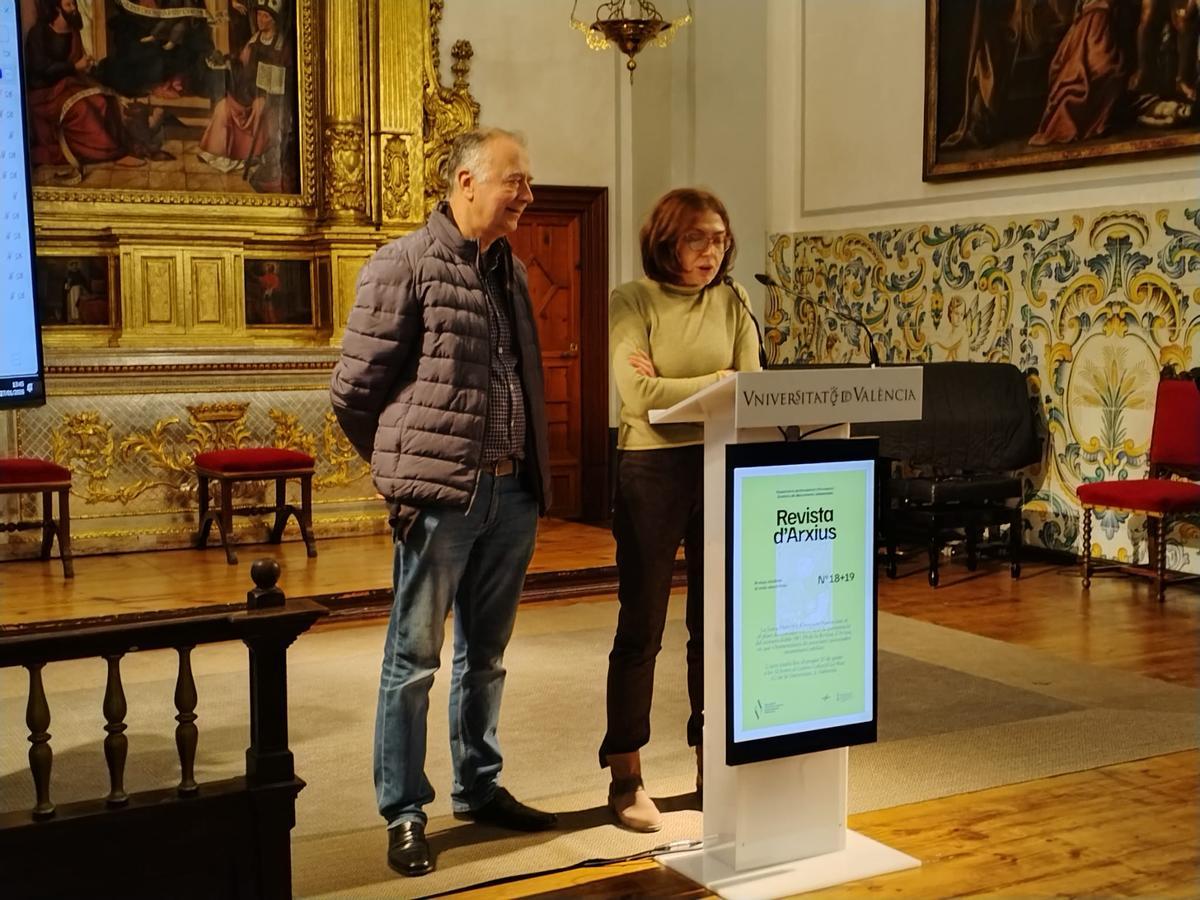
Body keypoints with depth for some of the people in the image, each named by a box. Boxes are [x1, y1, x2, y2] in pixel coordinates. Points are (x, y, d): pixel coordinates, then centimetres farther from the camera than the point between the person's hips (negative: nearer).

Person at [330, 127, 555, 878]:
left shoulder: (510, 269, 13)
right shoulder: (406, 265, -8)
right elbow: (354, 389, -6)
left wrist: (532, 472, 13)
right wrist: (406, 464, 4)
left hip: (513, 492, 7)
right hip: (439, 495, -6)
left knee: (485, 656, 16)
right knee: (415, 659, 3)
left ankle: (481, 789, 29)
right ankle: (405, 814, 13)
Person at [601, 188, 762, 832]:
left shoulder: (733, 302, 7)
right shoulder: (632, 302, -5)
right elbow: (640, 396, -16)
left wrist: (673, 387, -12)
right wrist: (717, 382, -11)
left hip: (721, 467, 4)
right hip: (652, 468, -4)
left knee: (717, 622, 10)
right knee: (641, 627, 3)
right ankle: (626, 778, 13)